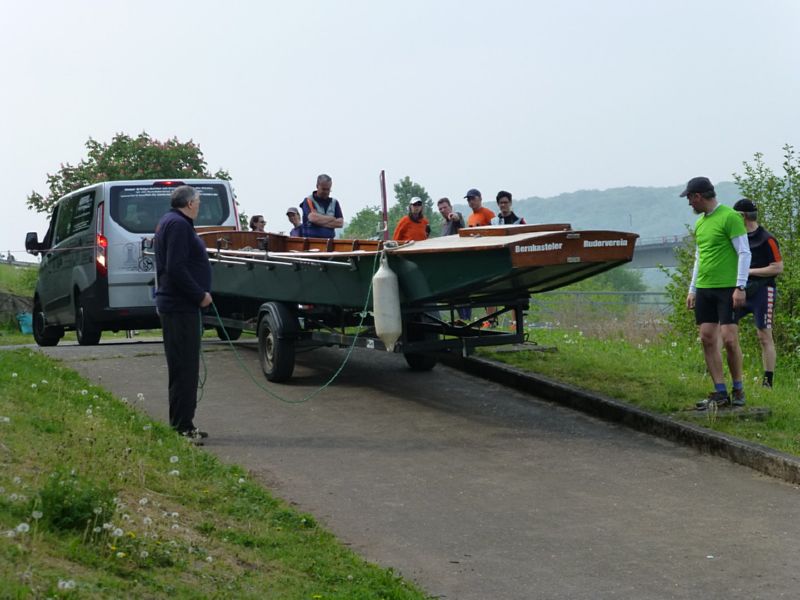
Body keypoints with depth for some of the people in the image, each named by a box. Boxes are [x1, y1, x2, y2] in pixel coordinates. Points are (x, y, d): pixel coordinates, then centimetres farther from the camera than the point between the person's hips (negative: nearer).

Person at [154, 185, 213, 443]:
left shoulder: (170, 223, 19)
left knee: (184, 368, 15)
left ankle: (182, 424, 21)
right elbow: (176, 268, -24)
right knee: (185, 368, -9)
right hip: (180, 307, -11)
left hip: (175, 305, 11)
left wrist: (199, 293, 17)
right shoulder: (178, 225, -15)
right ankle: (182, 426, -8)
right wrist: (201, 295, -18)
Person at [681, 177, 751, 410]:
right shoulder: (700, 223, 15)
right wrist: (692, 289, 20)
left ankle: (738, 390, 4)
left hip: (727, 288, -7)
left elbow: (744, 253, -11)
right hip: (704, 289, 8)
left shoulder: (730, 217, -9)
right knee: (707, 339, 2)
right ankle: (720, 393, 5)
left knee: (729, 339, -10)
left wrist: (740, 287, -15)